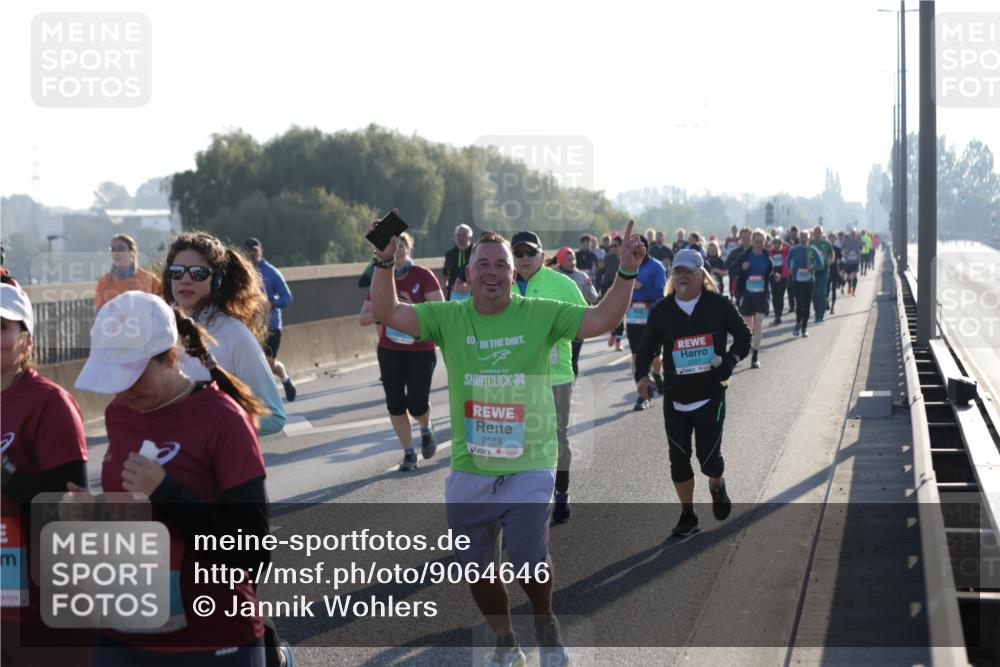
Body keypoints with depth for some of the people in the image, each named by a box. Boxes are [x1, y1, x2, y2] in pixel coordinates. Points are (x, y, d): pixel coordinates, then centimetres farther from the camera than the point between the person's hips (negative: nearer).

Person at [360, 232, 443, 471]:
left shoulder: (423, 276, -7)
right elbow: (364, 317, 4)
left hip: (421, 350, -3)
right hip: (389, 351, 4)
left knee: (416, 405, -6)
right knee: (395, 405, 4)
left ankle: (426, 429, 29)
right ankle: (409, 453, 18)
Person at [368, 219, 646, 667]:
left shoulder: (540, 314, -5)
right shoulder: (449, 318, 0)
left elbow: (602, 320, -11)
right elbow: (387, 313, -7)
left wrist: (626, 273, -23)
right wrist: (384, 262, -20)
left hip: (529, 466, -3)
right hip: (469, 470, 3)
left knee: (527, 559, -16)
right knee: (475, 568, 12)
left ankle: (546, 626, 18)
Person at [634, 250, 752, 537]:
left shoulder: (719, 305, -4)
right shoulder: (661, 311, 0)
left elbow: (743, 336, 8)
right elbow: (647, 348, 8)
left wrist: (730, 360, -10)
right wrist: (642, 375, -10)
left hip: (711, 396, -2)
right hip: (675, 399, 2)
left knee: (708, 456, -6)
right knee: (679, 458, 2)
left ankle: (717, 487, 31)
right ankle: (688, 515, 19)